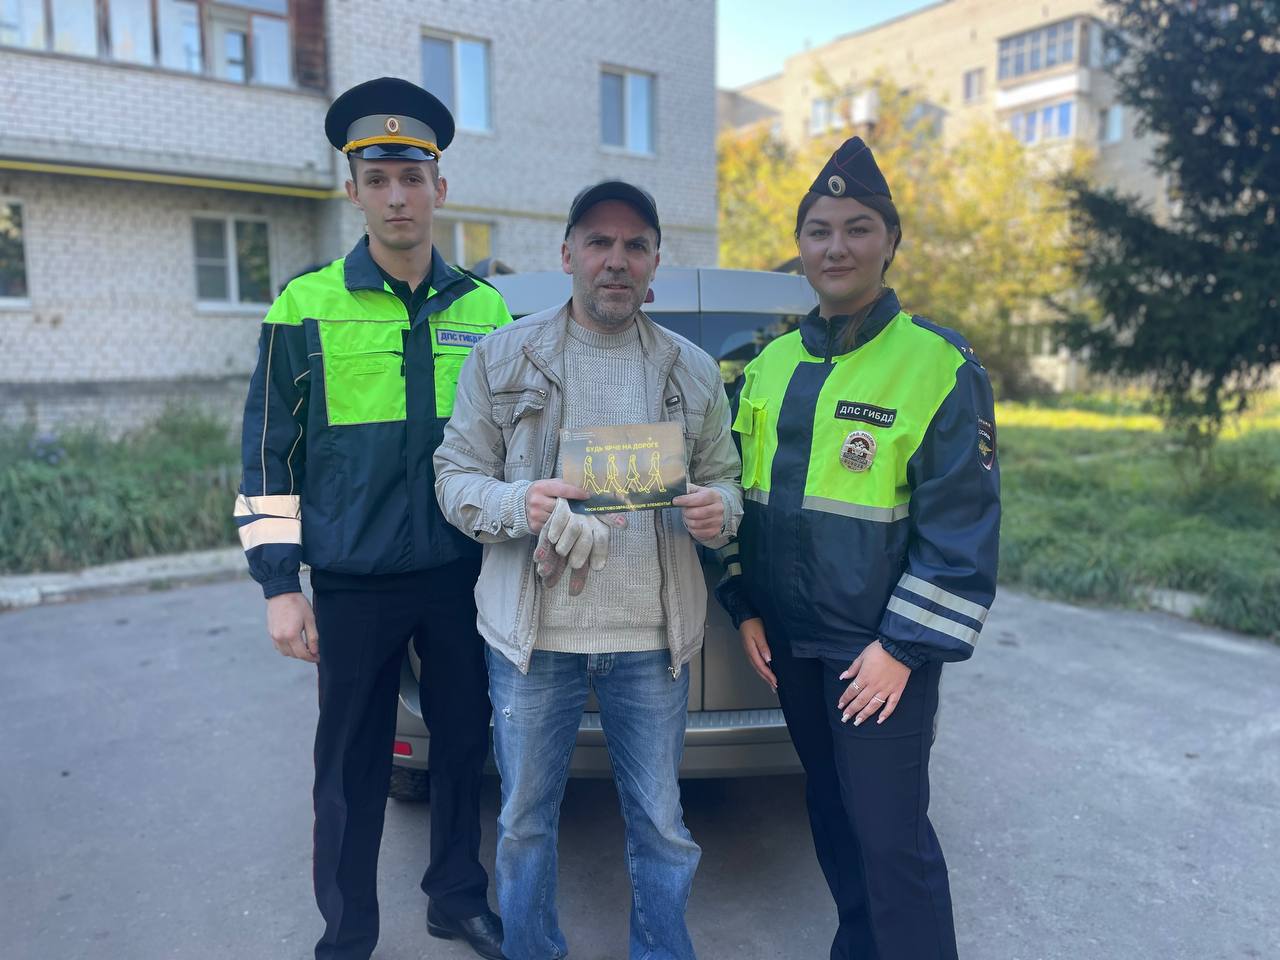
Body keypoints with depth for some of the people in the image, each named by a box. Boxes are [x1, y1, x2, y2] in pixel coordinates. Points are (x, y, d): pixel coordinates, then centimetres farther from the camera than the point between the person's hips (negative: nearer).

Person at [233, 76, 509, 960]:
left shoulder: (487, 310, 3)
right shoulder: (306, 308, -3)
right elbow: (268, 454, -1)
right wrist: (280, 585, -5)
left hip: (464, 577, 2)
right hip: (353, 587, -2)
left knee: (465, 743, 15)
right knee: (353, 767, 10)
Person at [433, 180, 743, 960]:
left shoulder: (694, 371, 9)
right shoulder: (502, 357, 3)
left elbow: (724, 480, 12)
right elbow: (456, 477, 1)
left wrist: (718, 511, -12)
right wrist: (517, 506, -19)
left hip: (653, 637, 1)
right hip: (533, 634, -1)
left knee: (662, 828, 12)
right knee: (525, 824, 14)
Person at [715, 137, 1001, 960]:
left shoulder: (941, 365, -10)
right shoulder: (772, 363, 7)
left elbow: (963, 524, -11)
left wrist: (903, 647, -14)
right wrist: (745, 608, 7)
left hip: (879, 650, -6)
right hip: (790, 640, 6)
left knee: (890, 836, 0)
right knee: (831, 811, 20)